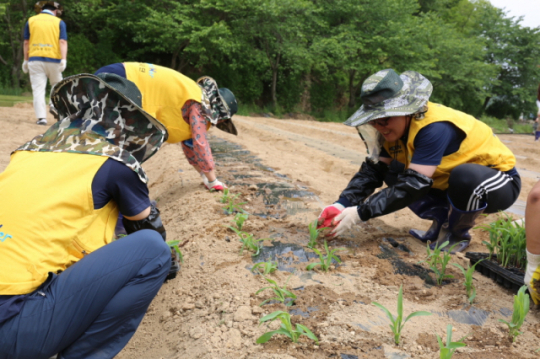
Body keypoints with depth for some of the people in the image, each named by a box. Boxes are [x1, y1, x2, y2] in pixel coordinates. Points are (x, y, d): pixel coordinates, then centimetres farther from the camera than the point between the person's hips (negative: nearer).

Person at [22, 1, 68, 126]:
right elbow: (63, 42, -7)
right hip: (53, 59, -1)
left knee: (38, 89, -1)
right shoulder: (59, 22, 5)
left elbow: (26, 42, 9)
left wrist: (26, 60, 14)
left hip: (35, 59, 1)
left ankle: (41, 117, -9)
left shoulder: (31, 21, 10)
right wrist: (63, 59, -14)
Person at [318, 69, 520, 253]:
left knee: (466, 176, -40)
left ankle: (458, 234, -10)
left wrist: (360, 213, -37)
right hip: (449, 182, 7)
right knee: (393, 173, -7)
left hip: (500, 182, -7)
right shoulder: (395, 127, -8)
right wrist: (342, 205, -25)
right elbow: (373, 170, -10)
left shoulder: (434, 129, -34)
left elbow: (414, 185, -37)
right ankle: (442, 222, 5)